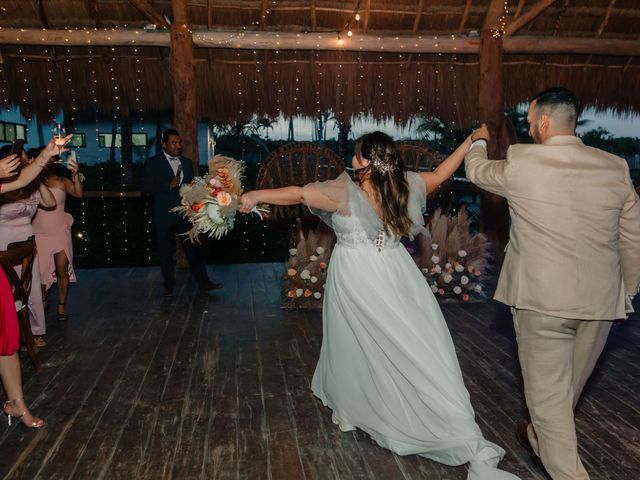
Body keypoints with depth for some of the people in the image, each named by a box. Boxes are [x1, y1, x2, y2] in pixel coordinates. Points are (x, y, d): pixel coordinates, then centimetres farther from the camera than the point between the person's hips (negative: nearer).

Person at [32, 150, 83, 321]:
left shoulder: (62, 181, -4)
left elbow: (78, 193, -20)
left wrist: (75, 175, -35)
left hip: (60, 232, -1)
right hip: (39, 234, 1)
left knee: (62, 270, 0)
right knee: (39, 270, 8)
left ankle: (61, 306, 12)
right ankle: (43, 301, 30)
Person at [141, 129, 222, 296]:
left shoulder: (187, 162, 12)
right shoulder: (152, 163, -1)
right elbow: (145, 187, -8)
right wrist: (169, 185, -16)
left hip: (185, 214, 3)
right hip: (165, 216, -3)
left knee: (194, 249, 0)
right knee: (166, 252, 7)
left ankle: (203, 282, 5)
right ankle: (169, 285, 20)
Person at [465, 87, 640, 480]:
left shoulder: (521, 163, -11)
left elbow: (477, 171, 11)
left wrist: (480, 142, 33)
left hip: (543, 299, -5)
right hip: (600, 300, 6)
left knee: (548, 391, 8)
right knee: (569, 385, 24)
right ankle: (541, 439, 49)